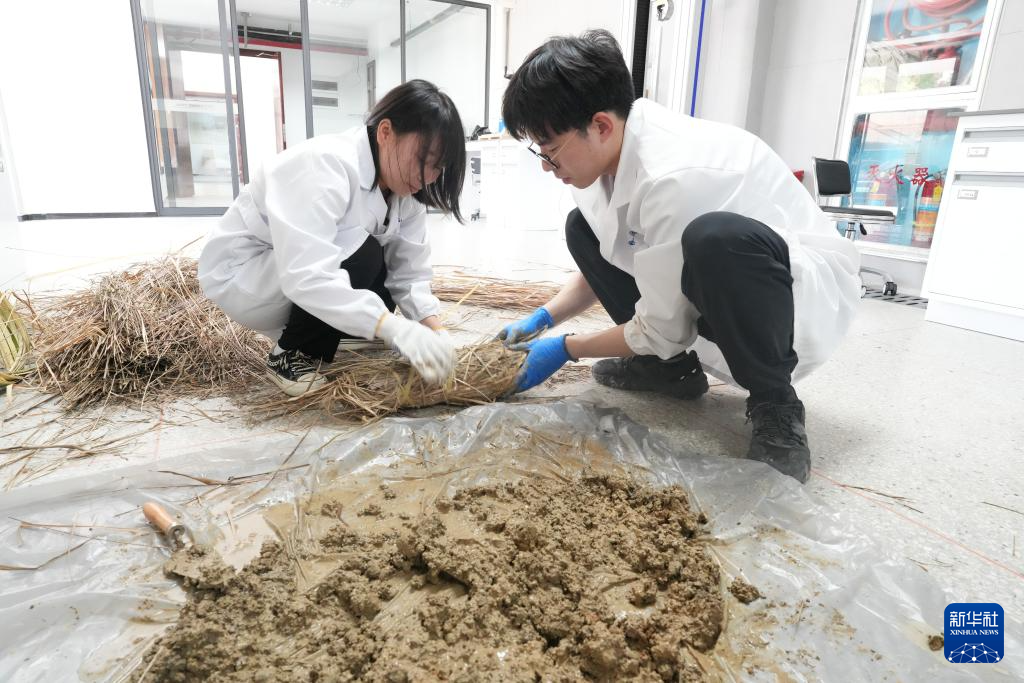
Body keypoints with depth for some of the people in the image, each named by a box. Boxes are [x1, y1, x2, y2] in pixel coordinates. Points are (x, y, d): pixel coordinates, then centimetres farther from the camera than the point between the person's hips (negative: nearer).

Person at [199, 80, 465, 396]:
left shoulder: (404, 184, -9)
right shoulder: (324, 165, -33)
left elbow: (409, 270, -11)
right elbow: (305, 276, -44)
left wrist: (434, 329, -26)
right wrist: (396, 328, -50)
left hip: (311, 278, 8)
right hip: (240, 272, -8)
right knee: (360, 255, -30)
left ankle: (313, 329, 17)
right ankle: (291, 355, -10)